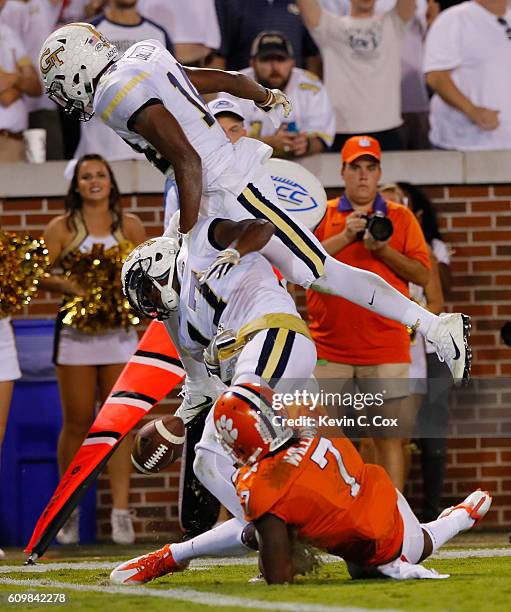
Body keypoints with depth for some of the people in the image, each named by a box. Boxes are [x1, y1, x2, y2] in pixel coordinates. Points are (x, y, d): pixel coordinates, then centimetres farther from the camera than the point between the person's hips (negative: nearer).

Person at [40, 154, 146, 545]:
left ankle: (121, 512, -4)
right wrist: (72, 286, -17)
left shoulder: (129, 226, 9)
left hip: (120, 332, 1)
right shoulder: (62, 227, 4)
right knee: (77, 423, 2)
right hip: (76, 331, -1)